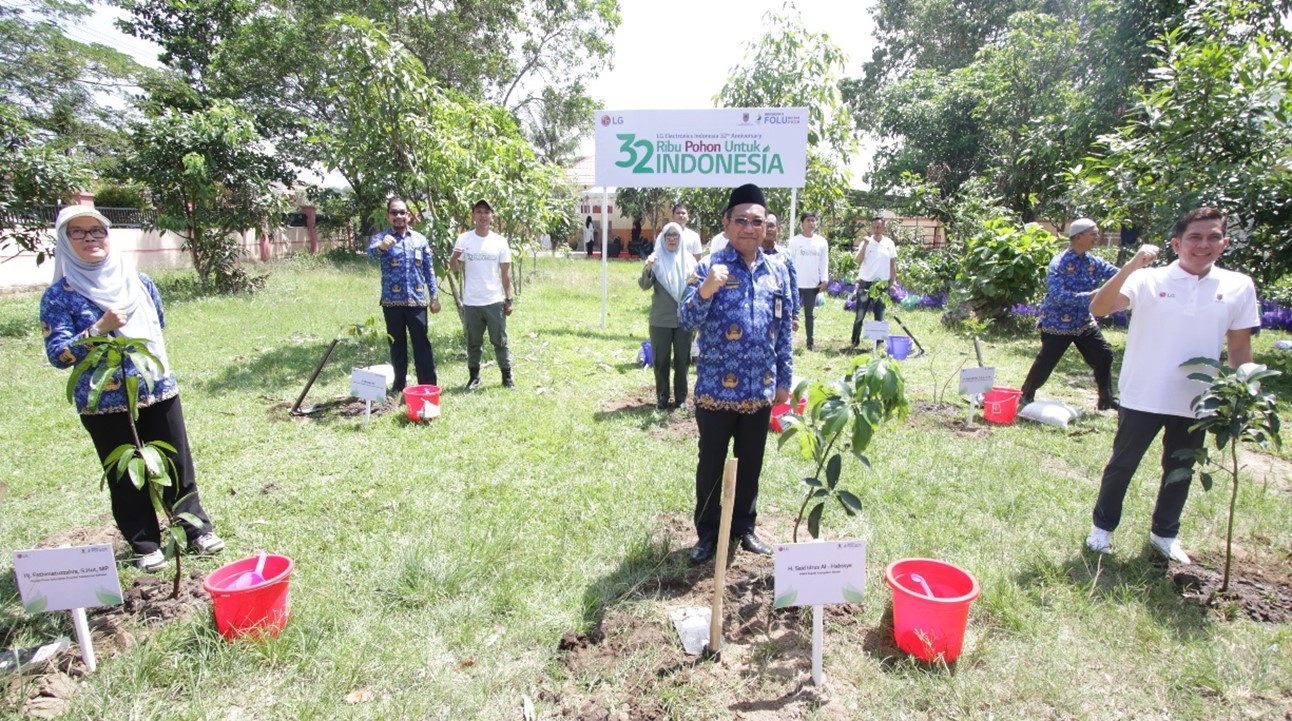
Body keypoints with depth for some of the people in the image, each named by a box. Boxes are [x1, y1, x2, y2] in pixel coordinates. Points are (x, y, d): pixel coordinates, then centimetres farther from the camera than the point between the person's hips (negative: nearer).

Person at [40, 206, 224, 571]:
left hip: (158, 389, 3)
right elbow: (58, 355, -12)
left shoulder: (138, 281, 4)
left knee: (177, 463, 10)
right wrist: (100, 328, -22)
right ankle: (145, 544, 22)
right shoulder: (59, 295, -7)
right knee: (126, 476, 9)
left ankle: (197, 527, 22)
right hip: (104, 403, -2)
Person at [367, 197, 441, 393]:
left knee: (422, 344, 2)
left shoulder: (420, 239, 8)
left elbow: (429, 270, 10)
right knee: (397, 345, 9)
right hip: (392, 302, -1)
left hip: (417, 301, 1)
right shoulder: (382, 237, 0)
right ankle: (399, 386, 20)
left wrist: (434, 296, 3)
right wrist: (381, 246, -48)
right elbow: (371, 250, -24)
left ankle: (429, 386, 7)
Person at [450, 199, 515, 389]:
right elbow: (454, 268, 1)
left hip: (495, 301, 0)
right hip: (471, 302, 1)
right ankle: (474, 376, 21)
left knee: (500, 341, 6)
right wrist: (454, 258, -22)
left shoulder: (500, 241, 1)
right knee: (473, 343, 11)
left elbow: (506, 272, 4)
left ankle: (507, 376, 15)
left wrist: (508, 299, 1)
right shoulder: (464, 239, 0)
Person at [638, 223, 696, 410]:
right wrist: (648, 268, -28)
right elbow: (644, 285, -10)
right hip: (661, 319, -1)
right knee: (661, 359, 7)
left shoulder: (689, 259, 4)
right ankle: (662, 397, 20)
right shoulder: (656, 258, -2)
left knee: (682, 359, 9)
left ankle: (681, 397, 21)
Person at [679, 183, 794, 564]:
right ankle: (707, 533, 26)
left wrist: (784, 378, 12)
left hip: (760, 390, 4)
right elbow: (687, 321, -17)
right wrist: (705, 290, -35)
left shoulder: (777, 272, 6)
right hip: (717, 389, -4)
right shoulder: (709, 267, -8)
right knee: (711, 464, 10)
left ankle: (744, 527, 36)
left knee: (751, 463, 17)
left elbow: (784, 330, 11)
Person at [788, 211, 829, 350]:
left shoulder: (822, 241, 5)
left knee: (810, 314, 12)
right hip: (796, 283, -3)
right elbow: (790, 262, -3)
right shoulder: (794, 241, -3)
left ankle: (810, 341, 17)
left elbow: (824, 262, 6)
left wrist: (824, 280, -3)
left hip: (813, 284, 3)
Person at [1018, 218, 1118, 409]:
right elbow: (1057, 295, -28)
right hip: (1057, 324, -7)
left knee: (1104, 356, 9)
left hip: (1084, 322, 7)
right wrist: (1090, 296, -33)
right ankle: (1026, 396, 15)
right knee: (1045, 362, -3)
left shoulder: (1094, 263, 3)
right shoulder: (1059, 264, -18)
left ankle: (1107, 399, 25)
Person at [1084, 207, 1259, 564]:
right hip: (1142, 397, -3)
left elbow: (1240, 346, 7)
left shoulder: (1238, 287, 1)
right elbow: (1098, 308, -23)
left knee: (1180, 471, 17)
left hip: (1197, 402, 3)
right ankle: (1103, 527, 28)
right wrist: (1132, 265, -32)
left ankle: (1165, 534, 37)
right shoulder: (1148, 280, -9)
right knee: (1122, 465, 10)